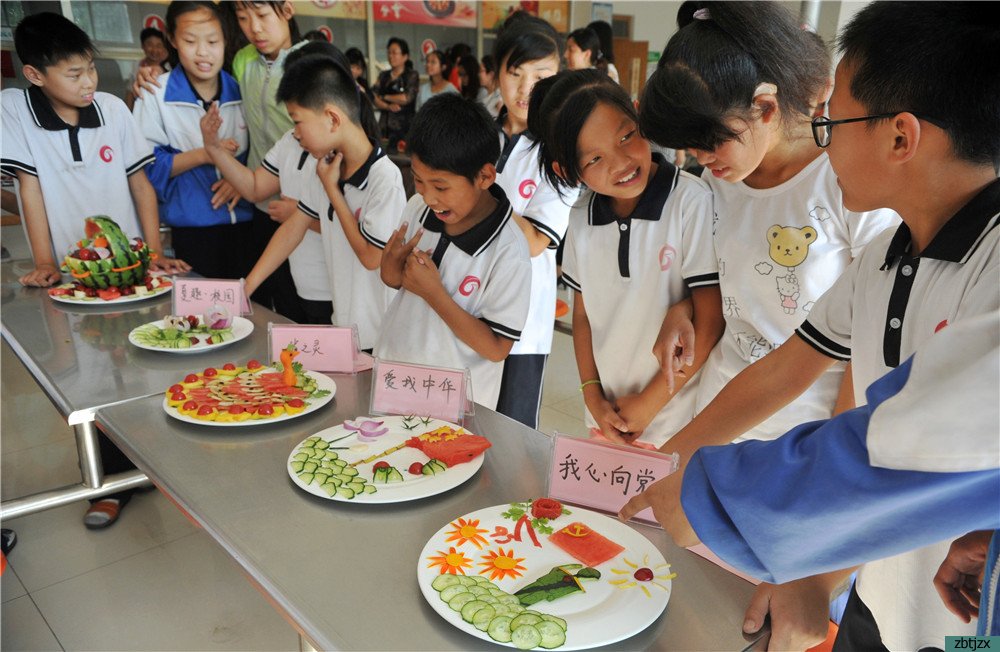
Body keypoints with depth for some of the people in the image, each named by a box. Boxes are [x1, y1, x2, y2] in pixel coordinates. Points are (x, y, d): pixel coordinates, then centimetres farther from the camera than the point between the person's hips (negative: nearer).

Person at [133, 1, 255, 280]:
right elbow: (147, 167, -6)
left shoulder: (241, 90, 6)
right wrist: (201, 155, -16)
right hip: (193, 233, -2)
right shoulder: (155, 95, -2)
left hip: (246, 225, 3)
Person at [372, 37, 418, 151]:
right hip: (384, 125, 4)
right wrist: (389, 106, -12)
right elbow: (374, 98, 7)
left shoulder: (412, 75, 3)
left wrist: (384, 97, 4)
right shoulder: (383, 75, 16)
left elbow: (406, 98, -8)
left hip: (404, 126, -4)